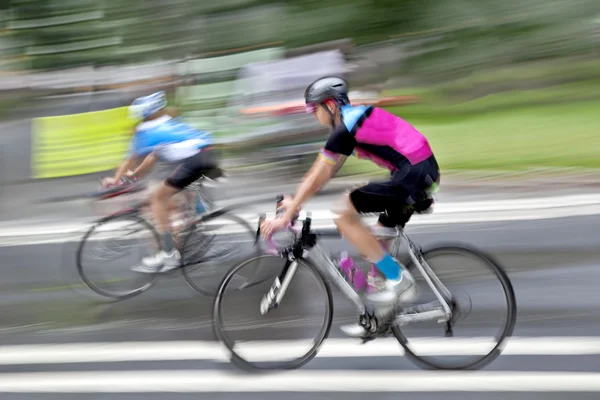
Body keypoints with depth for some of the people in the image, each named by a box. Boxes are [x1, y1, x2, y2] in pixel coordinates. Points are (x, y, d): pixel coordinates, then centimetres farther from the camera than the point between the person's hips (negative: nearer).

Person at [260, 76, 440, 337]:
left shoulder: (345, 128, -9)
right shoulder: (357, 117, 20)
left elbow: (316, 179, -7)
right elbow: (326, 174, 27)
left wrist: (285, 217, -2)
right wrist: (295, 200, 30)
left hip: (413, 174, -10)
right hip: (425, 170, 10)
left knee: (343, 214, -12)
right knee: (381, 239, 18)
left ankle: (398, 280, -9)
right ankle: (382, 315, 21)